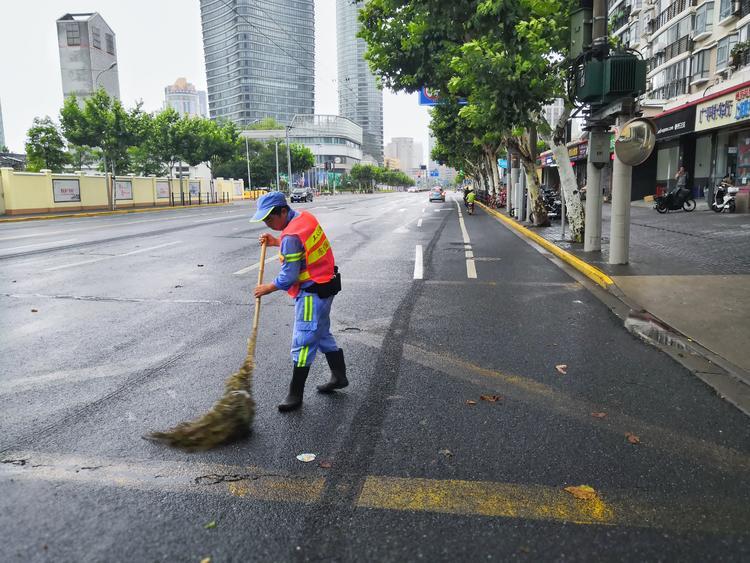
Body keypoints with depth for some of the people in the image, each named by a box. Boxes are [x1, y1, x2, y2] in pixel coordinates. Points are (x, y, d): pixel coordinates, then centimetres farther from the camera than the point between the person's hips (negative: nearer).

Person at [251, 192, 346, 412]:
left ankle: (295, 395, 8)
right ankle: (339, 377, 34)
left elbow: (288, 277, -21)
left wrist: (267, 288, -5)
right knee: (322, 334, 22)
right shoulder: (306, 217, 3)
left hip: (312, 293, -10)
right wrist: (276, 242, 9)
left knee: (302, 344, -2)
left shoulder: (291, 236, -25)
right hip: (325, 285, 10)